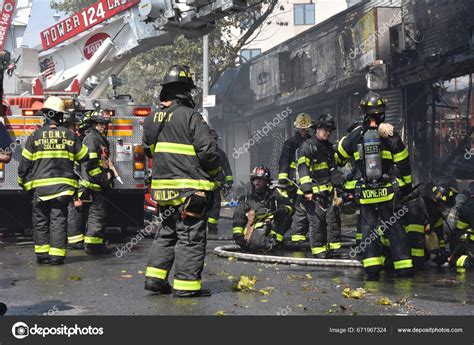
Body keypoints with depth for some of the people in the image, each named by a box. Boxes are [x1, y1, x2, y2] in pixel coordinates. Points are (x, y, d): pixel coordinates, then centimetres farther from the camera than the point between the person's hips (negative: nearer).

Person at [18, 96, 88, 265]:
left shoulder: (35, 135, -1)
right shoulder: (69, 135, 4)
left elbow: (24, 163, 1)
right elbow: (85, 159, 10)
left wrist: (24, 183, 12)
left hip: (40, 186, -1)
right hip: (63, 186, 1)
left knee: (41, 220, 10)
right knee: (59, 220, 3)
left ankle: (42, 254, 11)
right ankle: (57, 255, -1)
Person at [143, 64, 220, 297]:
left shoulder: (151, 120, 10)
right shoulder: (190, 117, -14)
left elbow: (148, 150, 21)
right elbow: (208, 150, -17)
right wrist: (213, 171, 1)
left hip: (162, 188, 7)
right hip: (190, 188, -7)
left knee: (166, 233, 19)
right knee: (191, 237, 0)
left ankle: (155, 277, 18)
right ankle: (186, 284, 2)